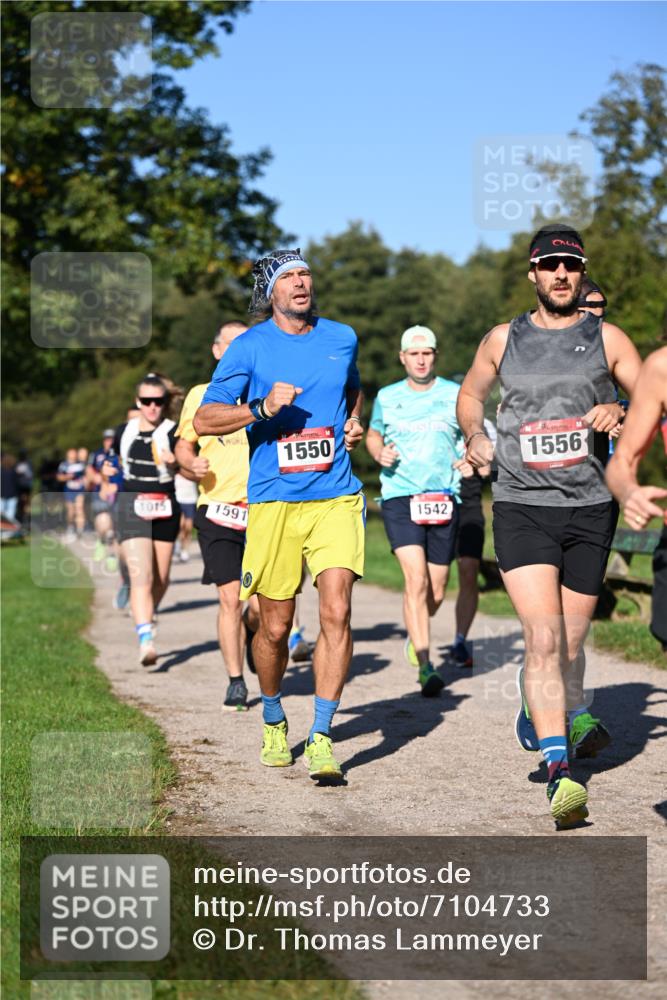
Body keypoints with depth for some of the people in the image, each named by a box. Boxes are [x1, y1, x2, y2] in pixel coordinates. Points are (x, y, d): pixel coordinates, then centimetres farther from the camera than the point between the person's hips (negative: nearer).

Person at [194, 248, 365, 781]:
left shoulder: (342, 338, 11)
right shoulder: (250, 347, 1)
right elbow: (204, 419, -4)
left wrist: (353, 423, 13)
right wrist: (262, 408, -18)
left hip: (336, 498, 2)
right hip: (273, 502, -1)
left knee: (336, 612, -14)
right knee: (275, 627, 6)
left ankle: (321, 737, -8)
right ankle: (273, 722, 32)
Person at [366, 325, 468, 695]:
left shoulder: (455, 394, 6)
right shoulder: (387, 397, 9)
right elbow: (373, 434, 24)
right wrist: (378, 453, 2)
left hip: (444, 498, 1)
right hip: (399, 497, -1)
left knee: (436, 592, 7)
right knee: (416, 579, -19)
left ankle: (416, 635, 40)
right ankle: (425, 667, -19)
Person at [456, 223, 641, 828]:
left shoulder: (606, 338, 7)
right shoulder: (503, 340, 10)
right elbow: (470, 394, 27)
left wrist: (621, 412, -13)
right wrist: (474, 436, 8)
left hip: (590, 508, 1)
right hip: (522, 506, -1)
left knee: (570, 642, 9)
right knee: (543, 638, -16)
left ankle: (575, 716, 42)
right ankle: (560, 774, -21)